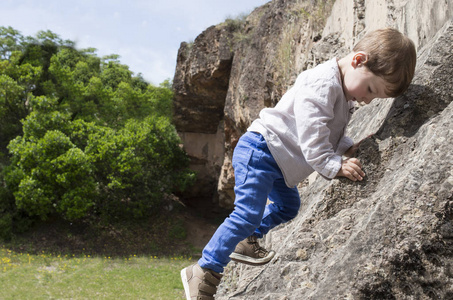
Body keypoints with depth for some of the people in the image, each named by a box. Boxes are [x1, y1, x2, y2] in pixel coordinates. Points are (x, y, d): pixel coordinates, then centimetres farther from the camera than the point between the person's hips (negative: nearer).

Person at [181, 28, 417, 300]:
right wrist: (335, 167, -30)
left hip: (277, 162, 11)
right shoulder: (321, 84, -25)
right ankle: (204, 271, -10)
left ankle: (245, 242, 37)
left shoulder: (343, 93, 9)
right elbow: (311, 135, -30)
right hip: (258, 152, -11)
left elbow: (332, 134, 16)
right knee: (248, 214, -16)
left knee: (288, 207, 22)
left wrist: (348, 148, -1)